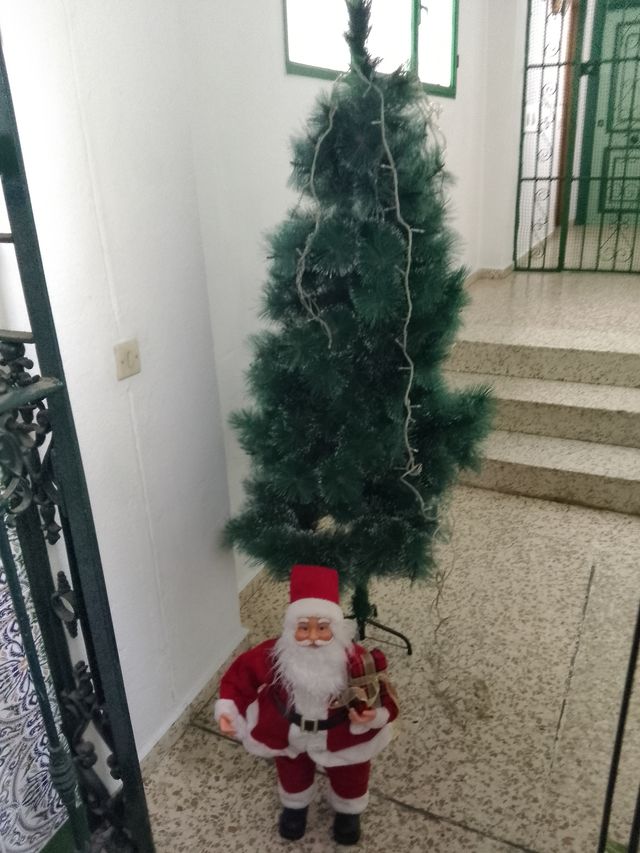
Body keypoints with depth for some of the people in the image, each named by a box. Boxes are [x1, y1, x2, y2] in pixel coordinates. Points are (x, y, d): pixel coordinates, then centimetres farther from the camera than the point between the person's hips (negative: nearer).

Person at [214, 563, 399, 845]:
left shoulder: (356, 660, -38)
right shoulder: (272, 655, -35)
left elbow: (382, 697, -24)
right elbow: (241, 675, -16)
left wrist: (374, 716, -44)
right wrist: (228, 709, -22)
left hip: (342, 736, -1)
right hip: (287, 733, 1)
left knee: (349, 778, 30)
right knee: (292, 773, 33)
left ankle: (348, 811, 66)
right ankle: (295, 805, 69)